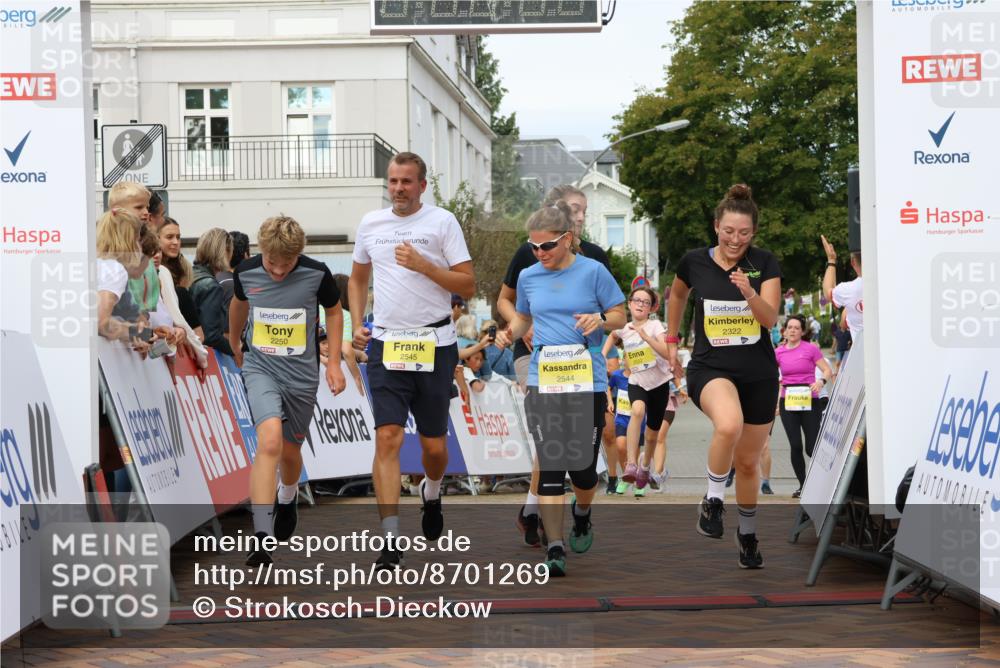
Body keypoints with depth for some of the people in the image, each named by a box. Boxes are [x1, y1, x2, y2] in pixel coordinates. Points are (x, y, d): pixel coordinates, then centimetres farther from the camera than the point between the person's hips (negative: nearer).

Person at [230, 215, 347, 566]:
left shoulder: (317, 274, -12)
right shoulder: (246, 272, -8)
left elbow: (334, 311, 6)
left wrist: (334, 363, 2)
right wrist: (234, 344, 30)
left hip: (302, 373, 1)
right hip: (260, 367, -1)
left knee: (290, 451, 15)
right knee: (270, 441, -24)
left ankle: (287, 500, 52)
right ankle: (262, 537, -28)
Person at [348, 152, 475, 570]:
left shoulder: (442, 222, -2)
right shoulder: (370, 224, 9)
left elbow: (468, 286, -5)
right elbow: (357, 278, 23)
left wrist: (424, 265, -18)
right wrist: (357, 325, 9)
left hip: (435, 345, -1)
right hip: (386, 344, 2)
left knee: (433, 445, 8)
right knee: (388, 438, -11)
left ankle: (431, 494, 43)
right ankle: (390, 543, -12)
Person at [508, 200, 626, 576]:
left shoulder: (593, 272, -2)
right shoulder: (528, 277, 8)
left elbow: (620, 316, 4)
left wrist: (600, 320, -18)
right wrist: (510, 333, 1)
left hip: (587, 382, -2)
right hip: (542, 383, 2)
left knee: (582, 467, 2)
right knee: (550, 466, -6)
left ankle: (582, 516, 36)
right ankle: (555, 549, -3)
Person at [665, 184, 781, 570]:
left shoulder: (765, 263, -5)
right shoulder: (694, 262, -4)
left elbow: (771, 319, -14)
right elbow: (678, 294, 18)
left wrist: (750, 293, -32)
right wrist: (671, 340, 21)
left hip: (759, 374, 2)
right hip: (710, 368, -2)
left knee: (748, 462, 11)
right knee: (729, 424, -35)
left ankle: (748, 533, 37)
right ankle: (712, 501, -12)